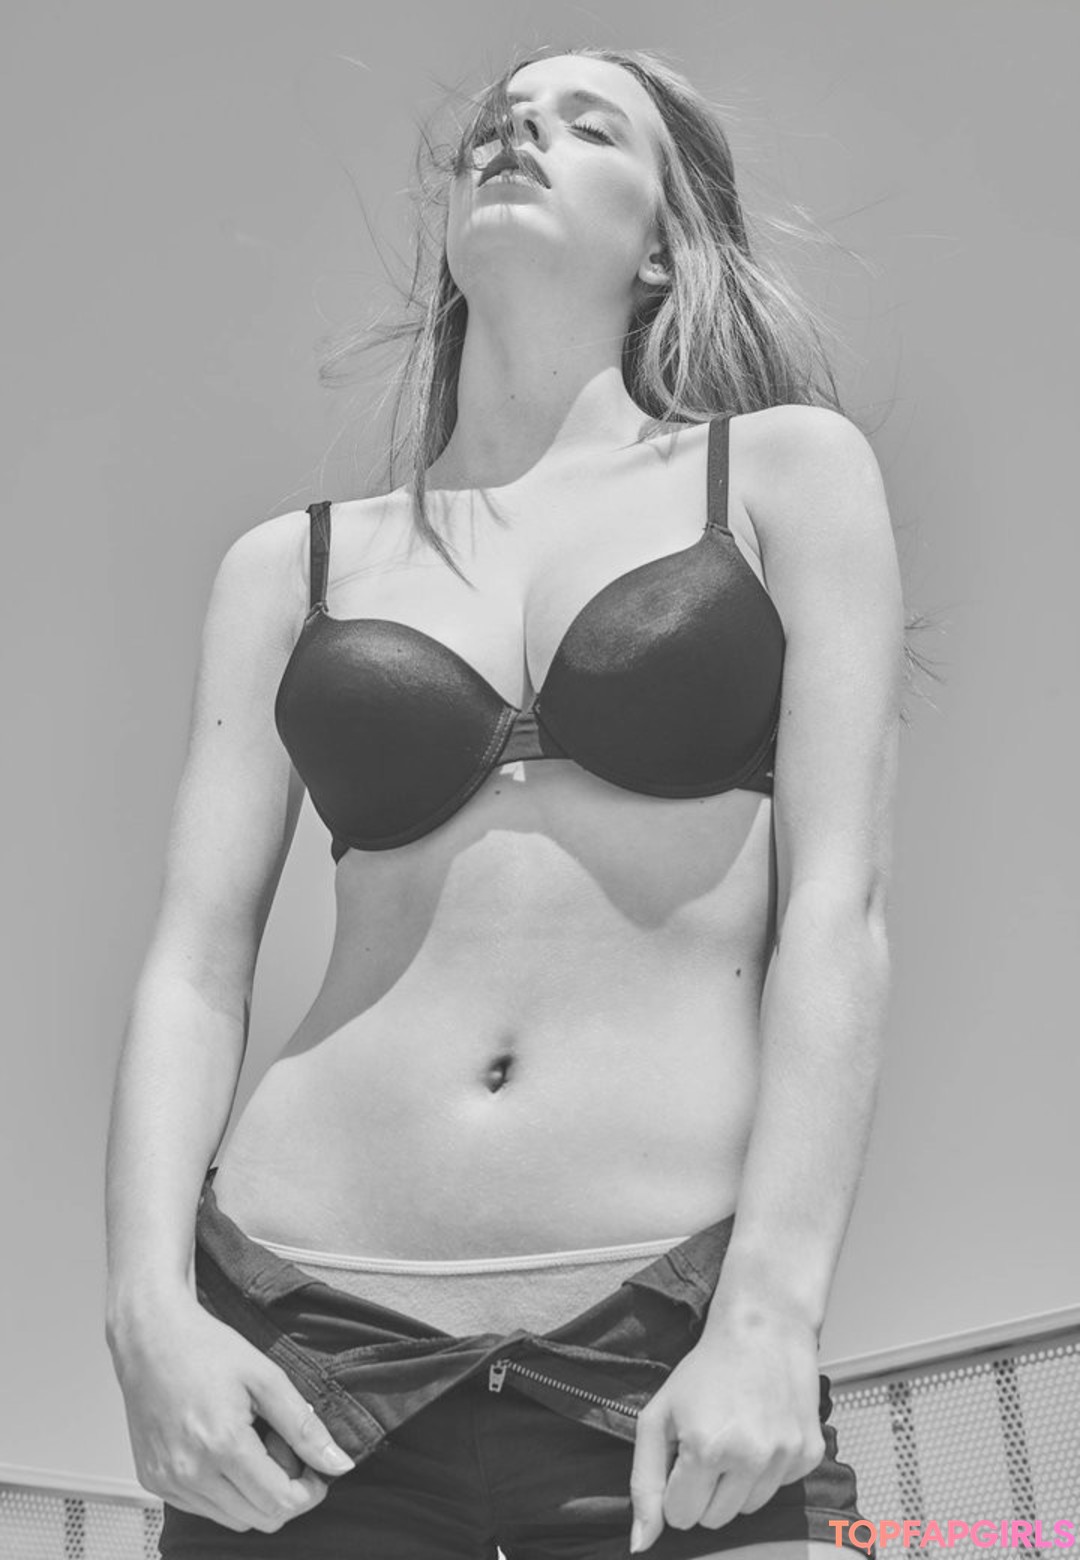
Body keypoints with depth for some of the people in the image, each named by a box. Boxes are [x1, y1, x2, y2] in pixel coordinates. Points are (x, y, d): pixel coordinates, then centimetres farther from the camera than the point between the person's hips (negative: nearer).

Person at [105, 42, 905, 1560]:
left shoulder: (787, 469, 6)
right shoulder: (291, 565, 11)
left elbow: (837, 905, -2)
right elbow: (197, 959, 7)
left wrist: (769, 1317, -10)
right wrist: (147, 1305, -7)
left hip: (673, 1344, -1)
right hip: (303, 1340, 2)